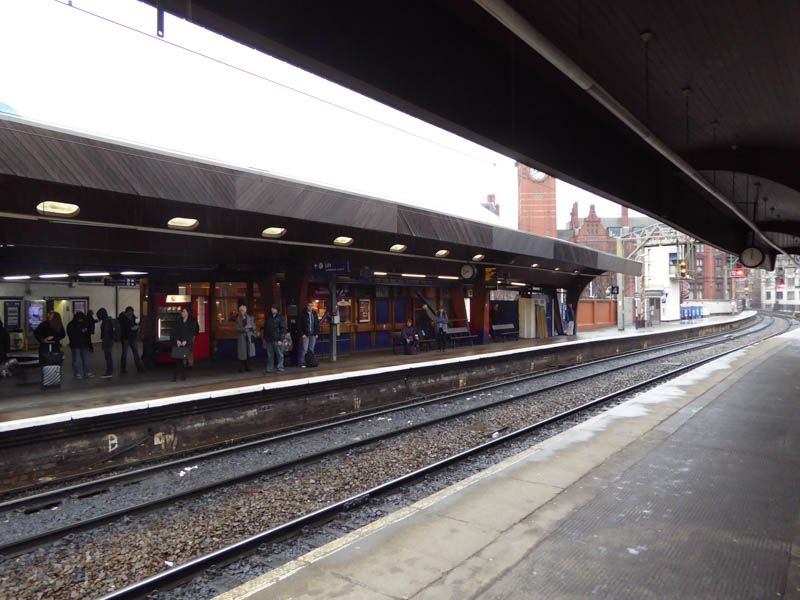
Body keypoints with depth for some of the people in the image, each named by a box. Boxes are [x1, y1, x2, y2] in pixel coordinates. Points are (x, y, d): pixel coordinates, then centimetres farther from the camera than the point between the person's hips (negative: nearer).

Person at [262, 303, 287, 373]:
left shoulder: (281, 318, -2)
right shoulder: (268, 317, 14)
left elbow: (283, 329, -7)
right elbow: (265, 328, 20)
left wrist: (281, 339, -14)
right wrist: (265, 338, 14)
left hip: (277, 340, -5)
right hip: (269, 340, 5)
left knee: (280, 354, 0)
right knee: (269, 355, 8)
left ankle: (280, 368, 6)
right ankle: (269, 369, 13)